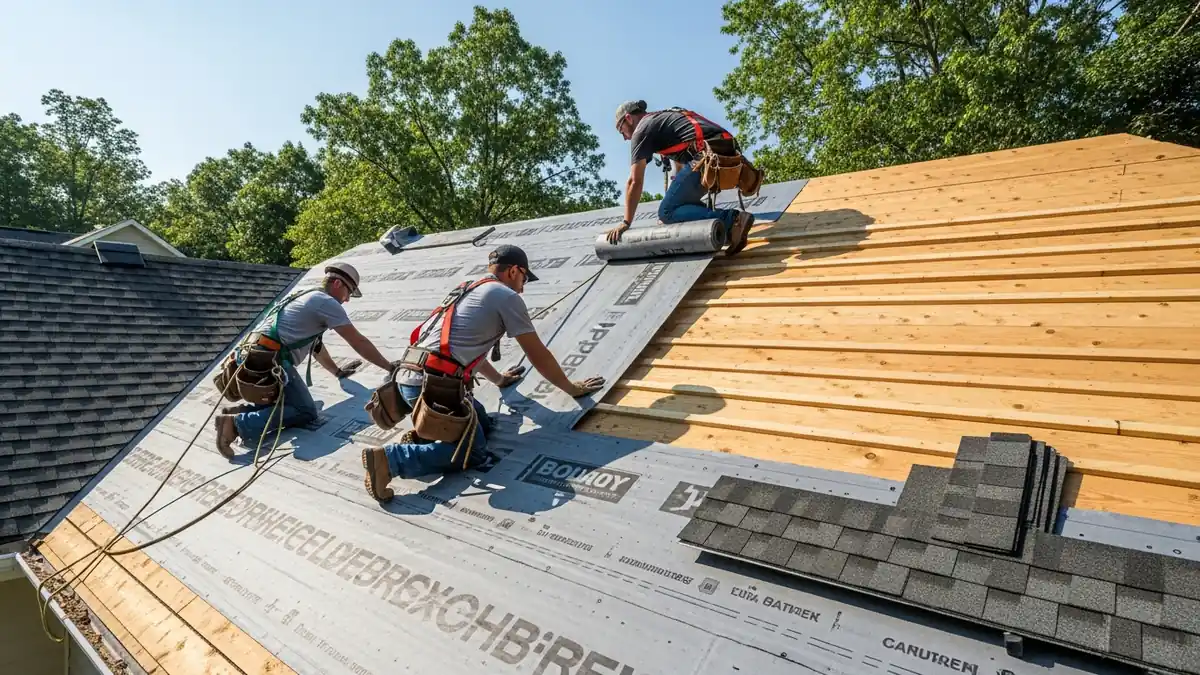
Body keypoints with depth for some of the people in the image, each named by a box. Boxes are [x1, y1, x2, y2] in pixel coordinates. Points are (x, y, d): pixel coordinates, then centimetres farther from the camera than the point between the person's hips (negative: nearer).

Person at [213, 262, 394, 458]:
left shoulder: (307, 298, 26)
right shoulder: (327, 302, -3)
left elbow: (315, 345, 34)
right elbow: (358, 342, -4)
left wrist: (337, 371, 38)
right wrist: (390, 367, 2)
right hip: (270, 359, -10)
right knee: (305, 411, -8)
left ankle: (240, 412, 5)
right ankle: (240, 423, -16)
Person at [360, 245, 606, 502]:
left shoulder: (466, 292, 26)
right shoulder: (507, 297, 0)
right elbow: (538, 355, 4)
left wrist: (498, 378, 50)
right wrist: (572, 388, 16)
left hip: (410, 377, 9)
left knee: (481, 424, 20)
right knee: (472, 451, 2)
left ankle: (421, 437, 9)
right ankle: (390, 458, -10)